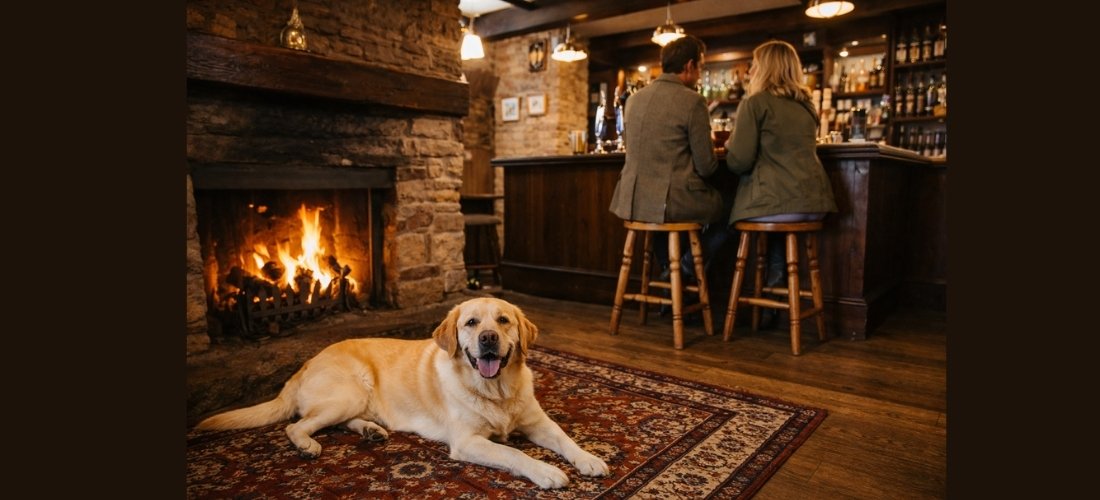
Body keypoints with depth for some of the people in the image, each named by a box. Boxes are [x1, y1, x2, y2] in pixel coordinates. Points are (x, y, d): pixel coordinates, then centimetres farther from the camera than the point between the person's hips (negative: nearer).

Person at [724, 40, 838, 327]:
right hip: (814, 203, 7)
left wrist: (730, 146, 13)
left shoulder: (755, 103, -2)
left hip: (776, 204, -6)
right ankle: (771, 302, 27)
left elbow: (739, 161, -10)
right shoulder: (807, 106, 19)